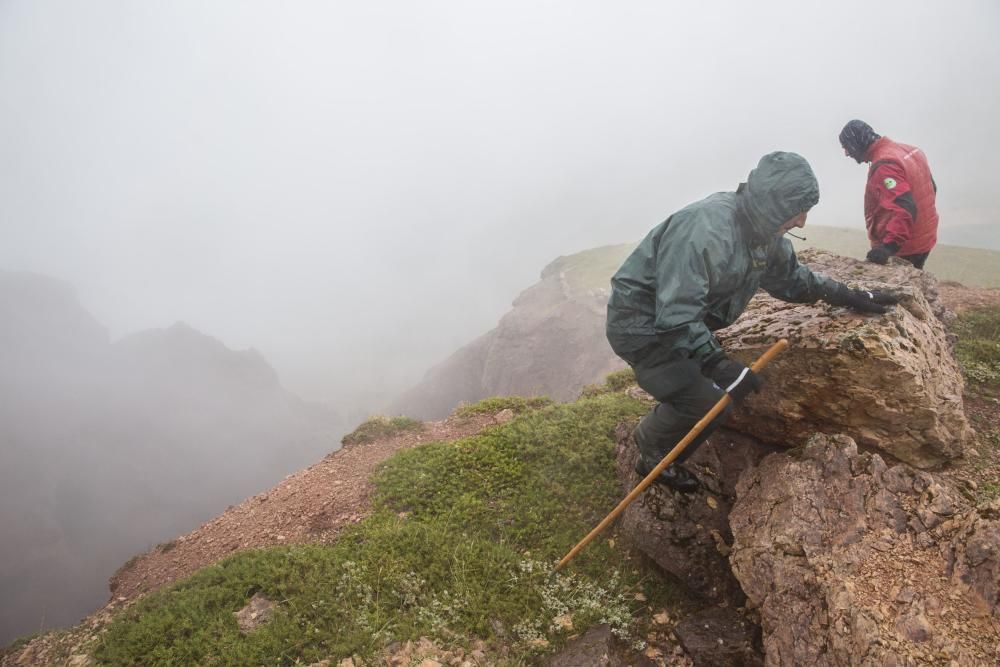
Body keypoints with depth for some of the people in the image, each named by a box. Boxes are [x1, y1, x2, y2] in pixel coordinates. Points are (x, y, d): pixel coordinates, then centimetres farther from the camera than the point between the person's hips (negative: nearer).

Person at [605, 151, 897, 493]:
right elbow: (676, 317, -34)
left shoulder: (764, 231, -1)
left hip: (682, 320, 9)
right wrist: (719, 364, -34)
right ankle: (655, 458, 14)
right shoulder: (707, 229, -32)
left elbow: (791, 278, 17)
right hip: (641, 324, -9)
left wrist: (848, 295, 11)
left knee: (727, 386, 13)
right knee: (707, 402, -13)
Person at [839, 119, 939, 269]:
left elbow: (904, 209, -31)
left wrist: (890, 246, -37)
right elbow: (931, 187, 17)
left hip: (903, 250, -9)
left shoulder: (884, 166, -22)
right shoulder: (906, 150, 7)